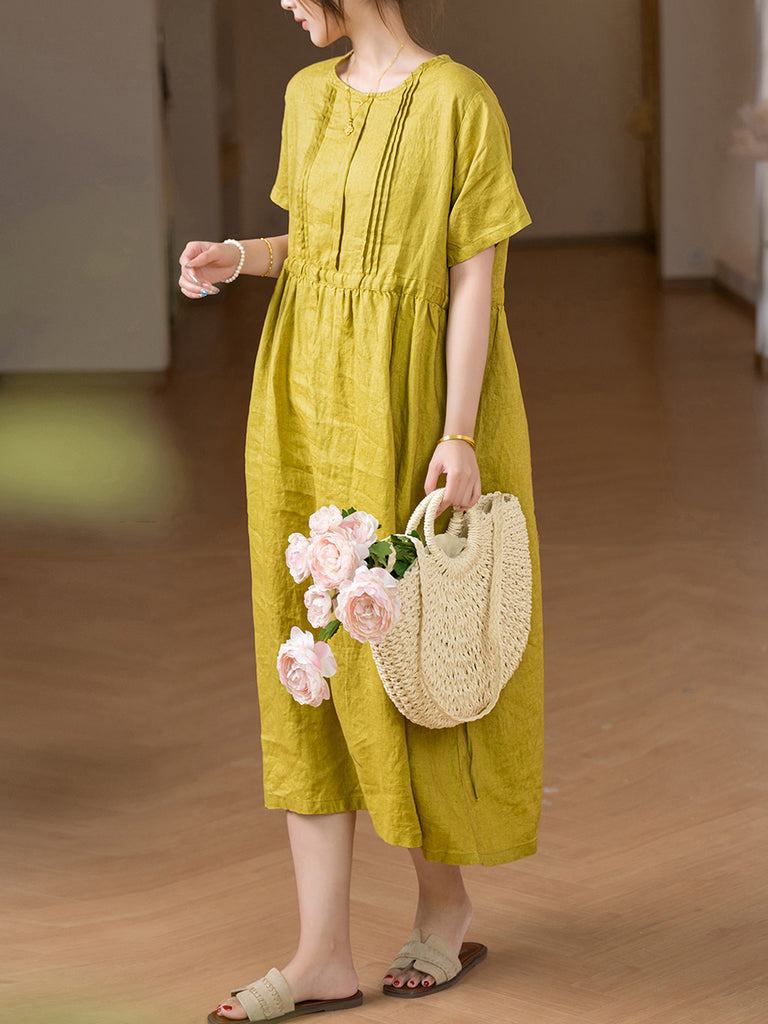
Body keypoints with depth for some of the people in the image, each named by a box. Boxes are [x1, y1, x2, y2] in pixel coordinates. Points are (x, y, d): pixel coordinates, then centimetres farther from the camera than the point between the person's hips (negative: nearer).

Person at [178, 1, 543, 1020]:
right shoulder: (310, 97, 9)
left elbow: (476, 279, -12)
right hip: (307, 409, 6)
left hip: (410, 413, -6)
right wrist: (240, 257, 0)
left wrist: (457, 435, -17)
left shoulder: (460, 102, -11)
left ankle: (445, 899, 28)